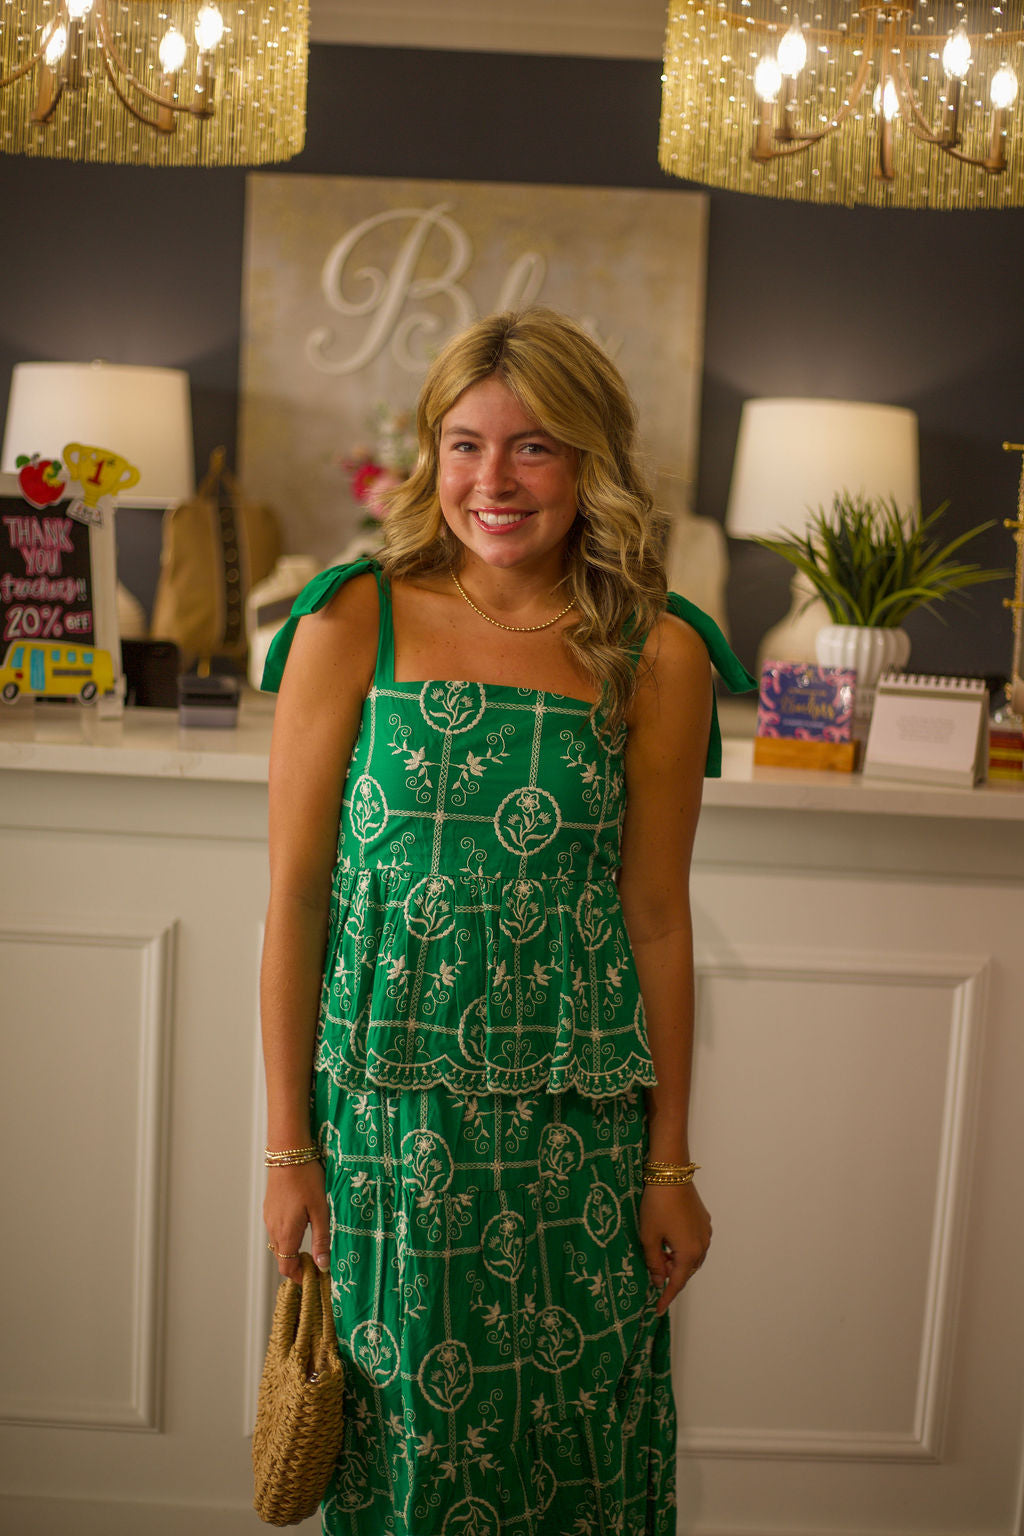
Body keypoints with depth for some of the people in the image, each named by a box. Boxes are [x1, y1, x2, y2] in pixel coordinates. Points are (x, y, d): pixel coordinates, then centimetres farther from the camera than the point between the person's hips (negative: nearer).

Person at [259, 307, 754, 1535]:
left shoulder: (656, 656, -3)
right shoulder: (350, 627, -5)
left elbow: (657, 916, 1)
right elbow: (296, 895, -3)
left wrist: (670, 1164, 3)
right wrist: (288, 1146, -3)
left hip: (577, 1125, 1)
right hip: (383, 1112, 0)